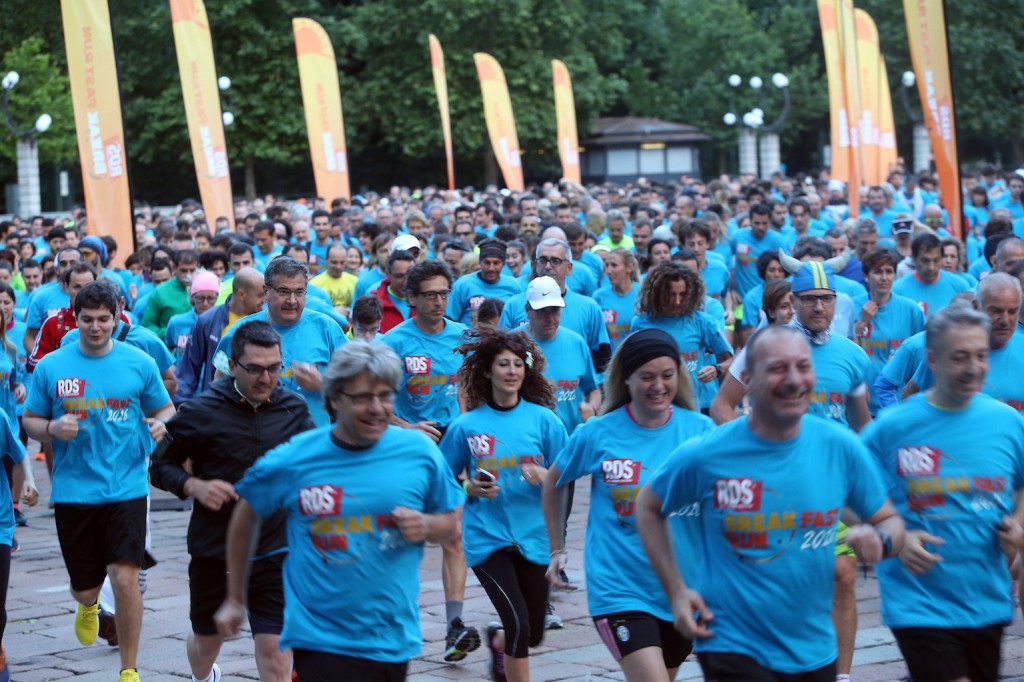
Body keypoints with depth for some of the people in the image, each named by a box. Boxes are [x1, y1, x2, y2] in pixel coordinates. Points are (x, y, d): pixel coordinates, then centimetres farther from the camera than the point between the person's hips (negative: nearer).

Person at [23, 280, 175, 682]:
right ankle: (89, 604, 50)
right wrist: (53, 429, -14)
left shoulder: (139, 363, 1)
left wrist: (160, 425, -11)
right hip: (73, 493, 1)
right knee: (84, 587, 10)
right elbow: (30, 421, 8)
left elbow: (166, 409, 12)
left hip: (126, 488, -1)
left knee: (124, 579, -13)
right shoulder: (51, 367, 1)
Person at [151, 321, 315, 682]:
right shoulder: (202, 412, -10)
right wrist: (195, 486, -19)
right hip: (213, 547, 0)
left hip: (274, 550, 1)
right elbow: (161, 465, 0)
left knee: (274, 649, -8)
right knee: (208, 639, 20)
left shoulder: (293, 408, -1)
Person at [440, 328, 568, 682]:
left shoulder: (542, 419, -1)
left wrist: (544, 476, -19)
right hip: (486, 537, -2)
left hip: (533, 537, 2)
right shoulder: (466, 426, -1)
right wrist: (470, 489, -12)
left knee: (533, 634, 13)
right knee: (518, 624, -18)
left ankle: (498, 639, 48)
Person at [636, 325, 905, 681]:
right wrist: (677, 591, -4)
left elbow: (890, 521, 6)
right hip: (733, 648, -4)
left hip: (815, 650, 4)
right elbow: (648, 507, 5)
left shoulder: (841, 447, -6)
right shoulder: (703, 456, -12)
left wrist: (880, 540, -18)